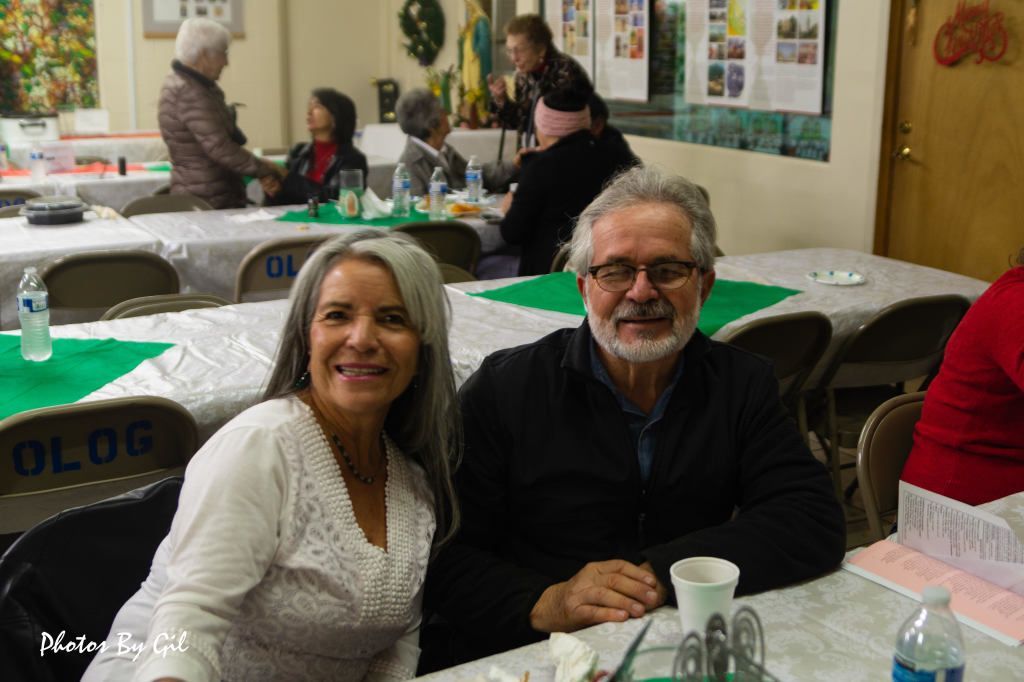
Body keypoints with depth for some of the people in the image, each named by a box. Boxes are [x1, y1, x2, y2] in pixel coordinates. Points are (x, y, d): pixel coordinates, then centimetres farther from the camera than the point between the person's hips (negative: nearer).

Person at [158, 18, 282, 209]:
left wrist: (260, 171, 4)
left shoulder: (182, 84, 14)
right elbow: (220, 148, -22)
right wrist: (263, 170, -9)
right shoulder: (190, 94, -17)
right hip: (210, 203, -10)